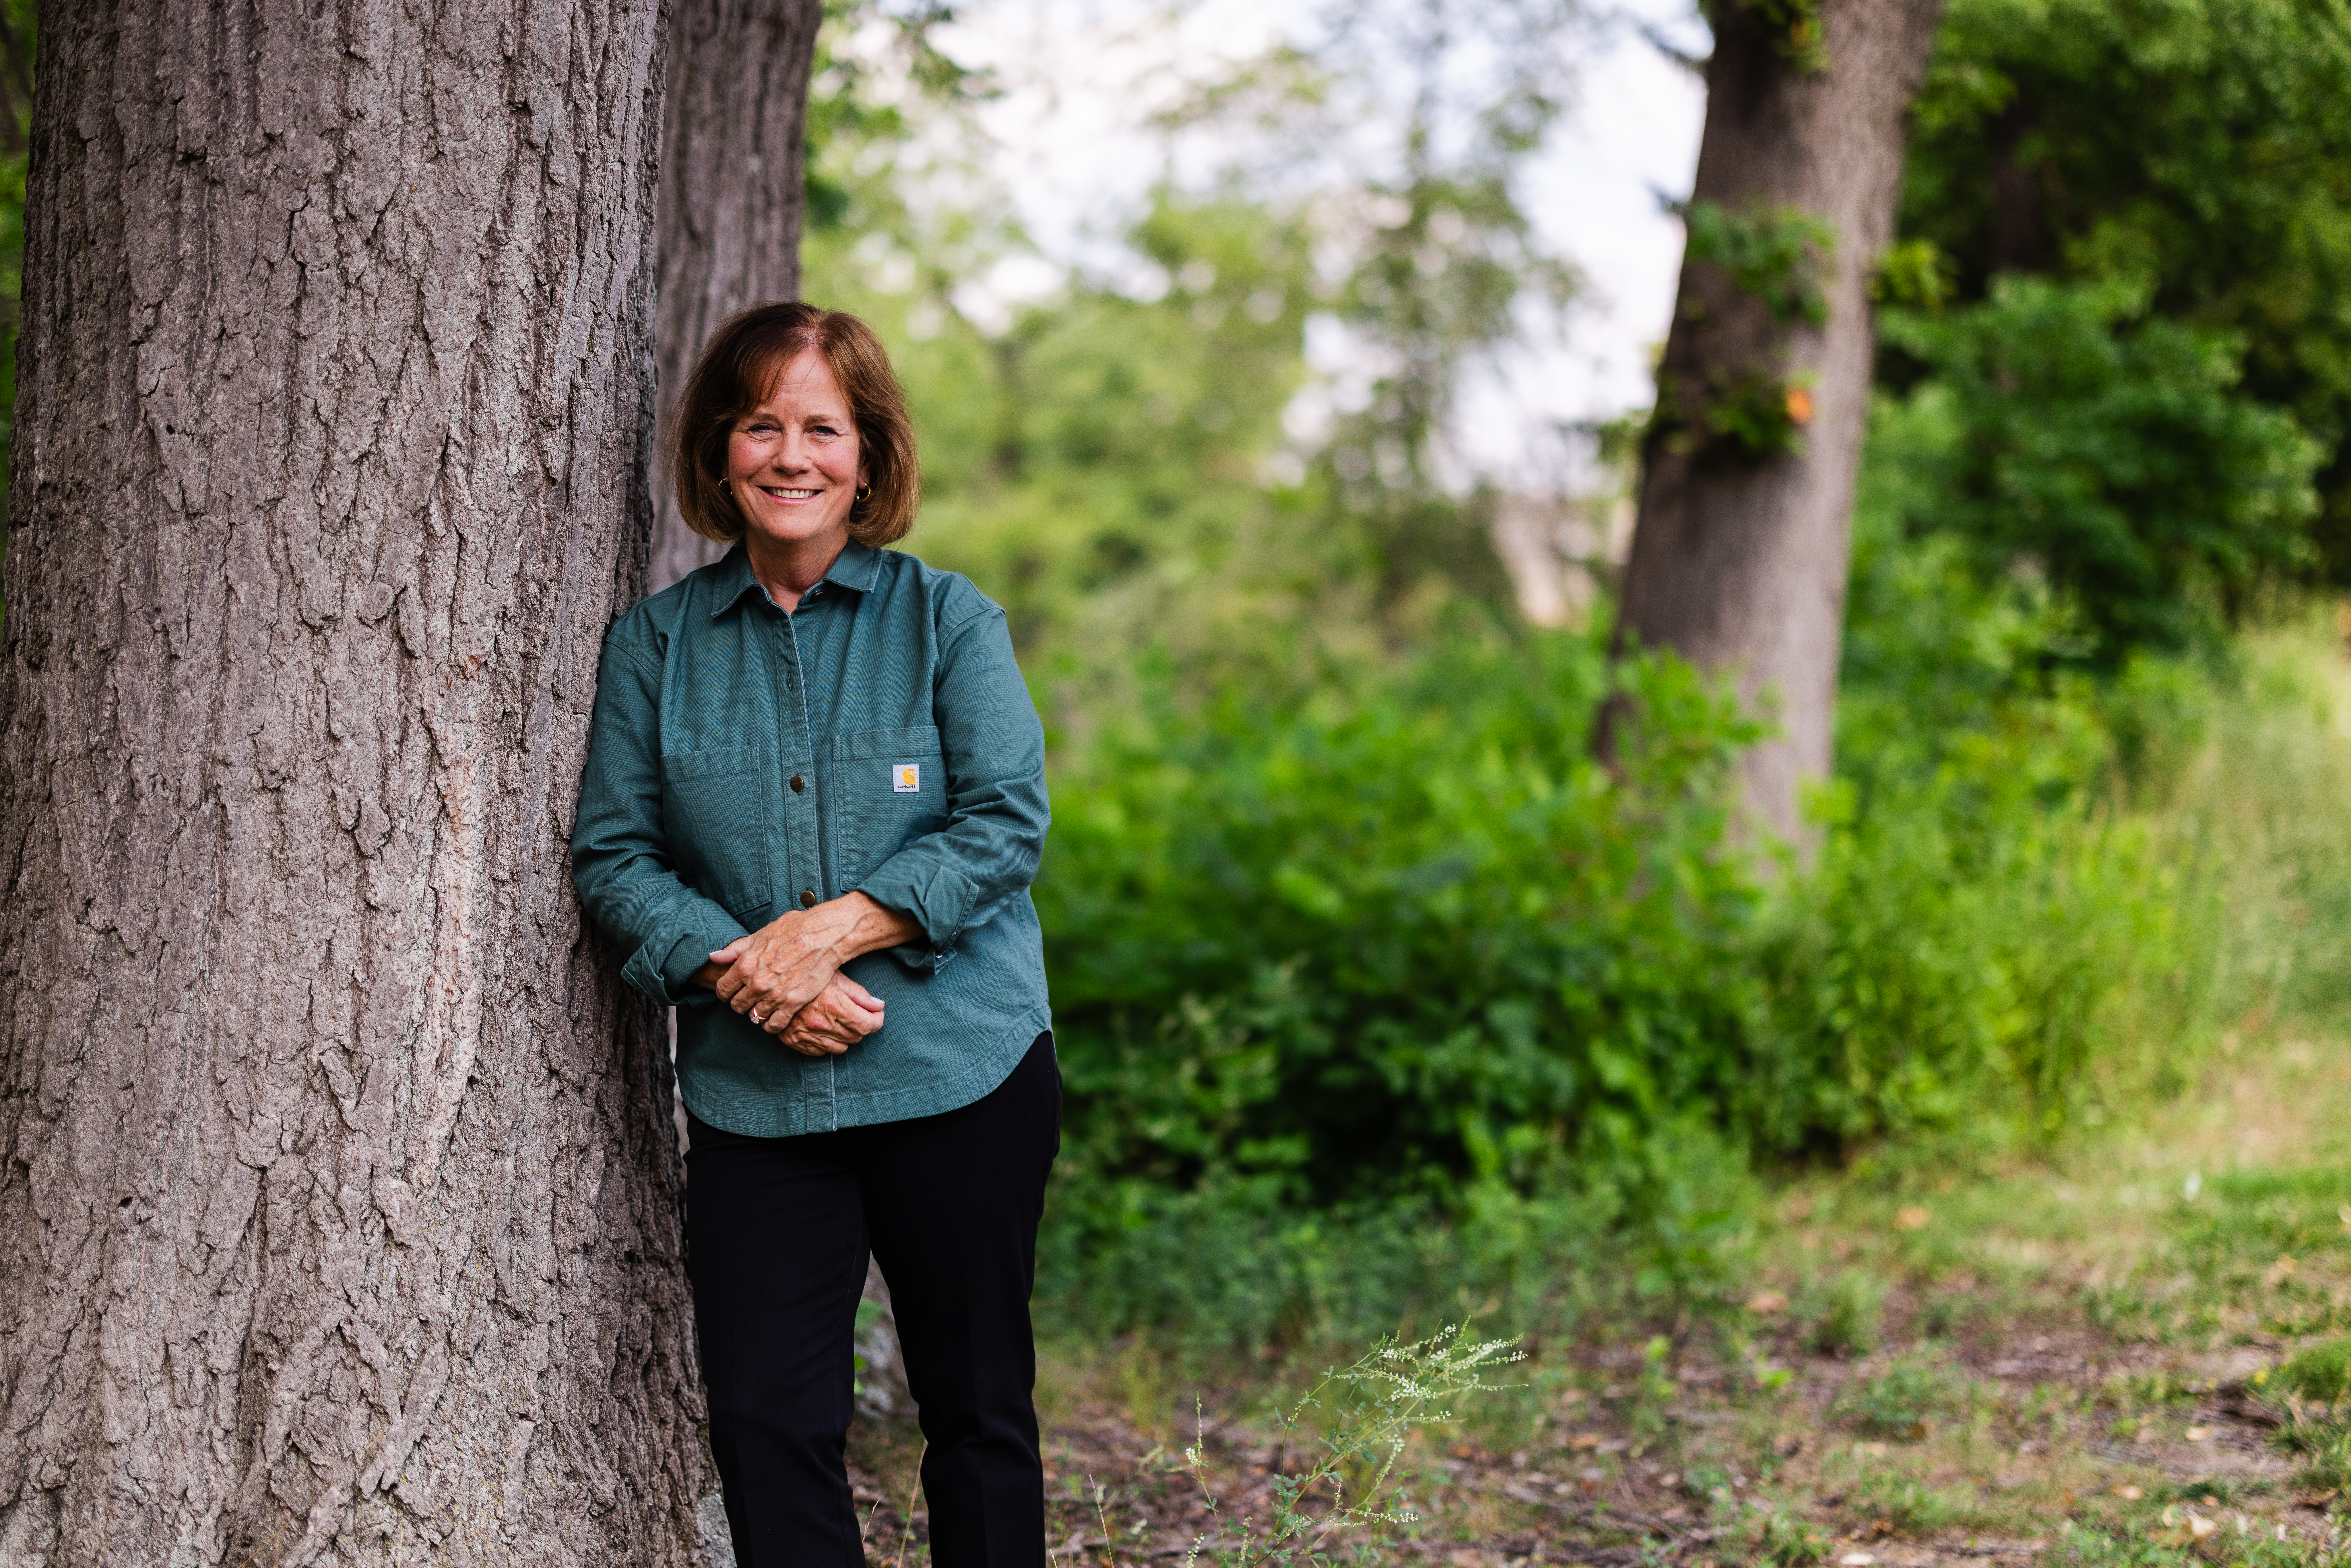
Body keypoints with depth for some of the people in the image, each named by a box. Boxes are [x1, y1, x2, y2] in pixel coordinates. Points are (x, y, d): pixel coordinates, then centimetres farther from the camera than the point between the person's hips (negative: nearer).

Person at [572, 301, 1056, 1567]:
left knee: (977, 1409, 8)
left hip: (961, 1078, -1)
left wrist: (831, 929, -16)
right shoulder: (654, 643, 7)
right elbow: (612, 856, 3)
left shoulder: (947, 619, 2)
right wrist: (740, 970, -13)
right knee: (762, 1423, -3)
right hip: (752, 1095, 1)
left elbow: (1006, 823, -6)